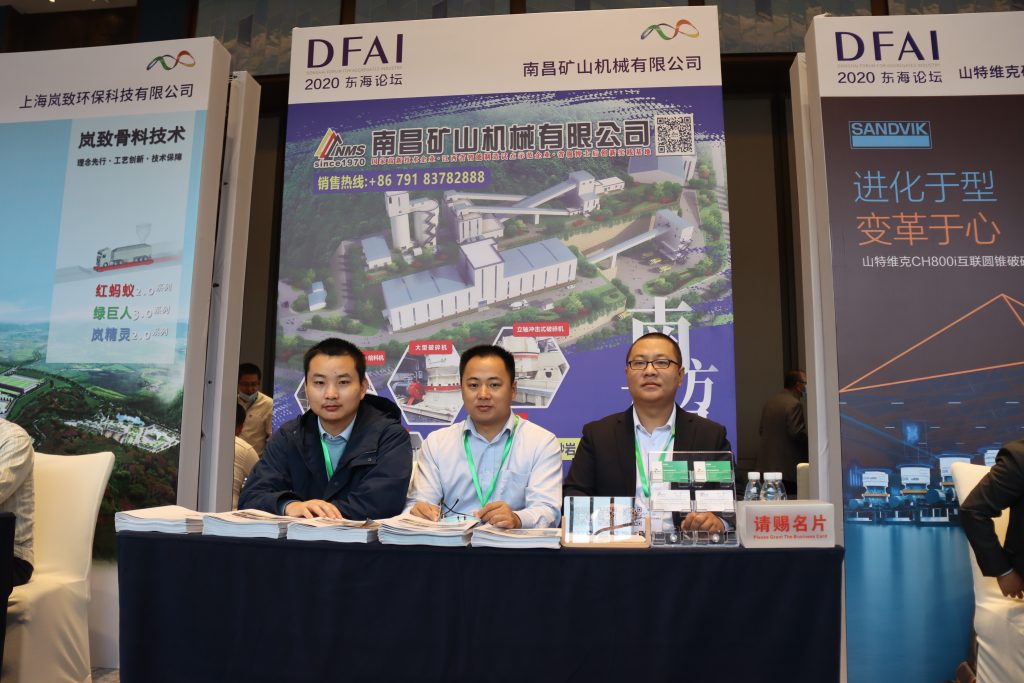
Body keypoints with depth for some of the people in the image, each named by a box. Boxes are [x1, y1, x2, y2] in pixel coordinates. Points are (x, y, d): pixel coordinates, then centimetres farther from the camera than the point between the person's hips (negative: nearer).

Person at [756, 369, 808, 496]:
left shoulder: (769, 402, 12)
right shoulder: (794, 404, -14)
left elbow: (761, 431, 15)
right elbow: (797, 433, -19)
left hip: (768, 464, 8)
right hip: (788, 467, -8)